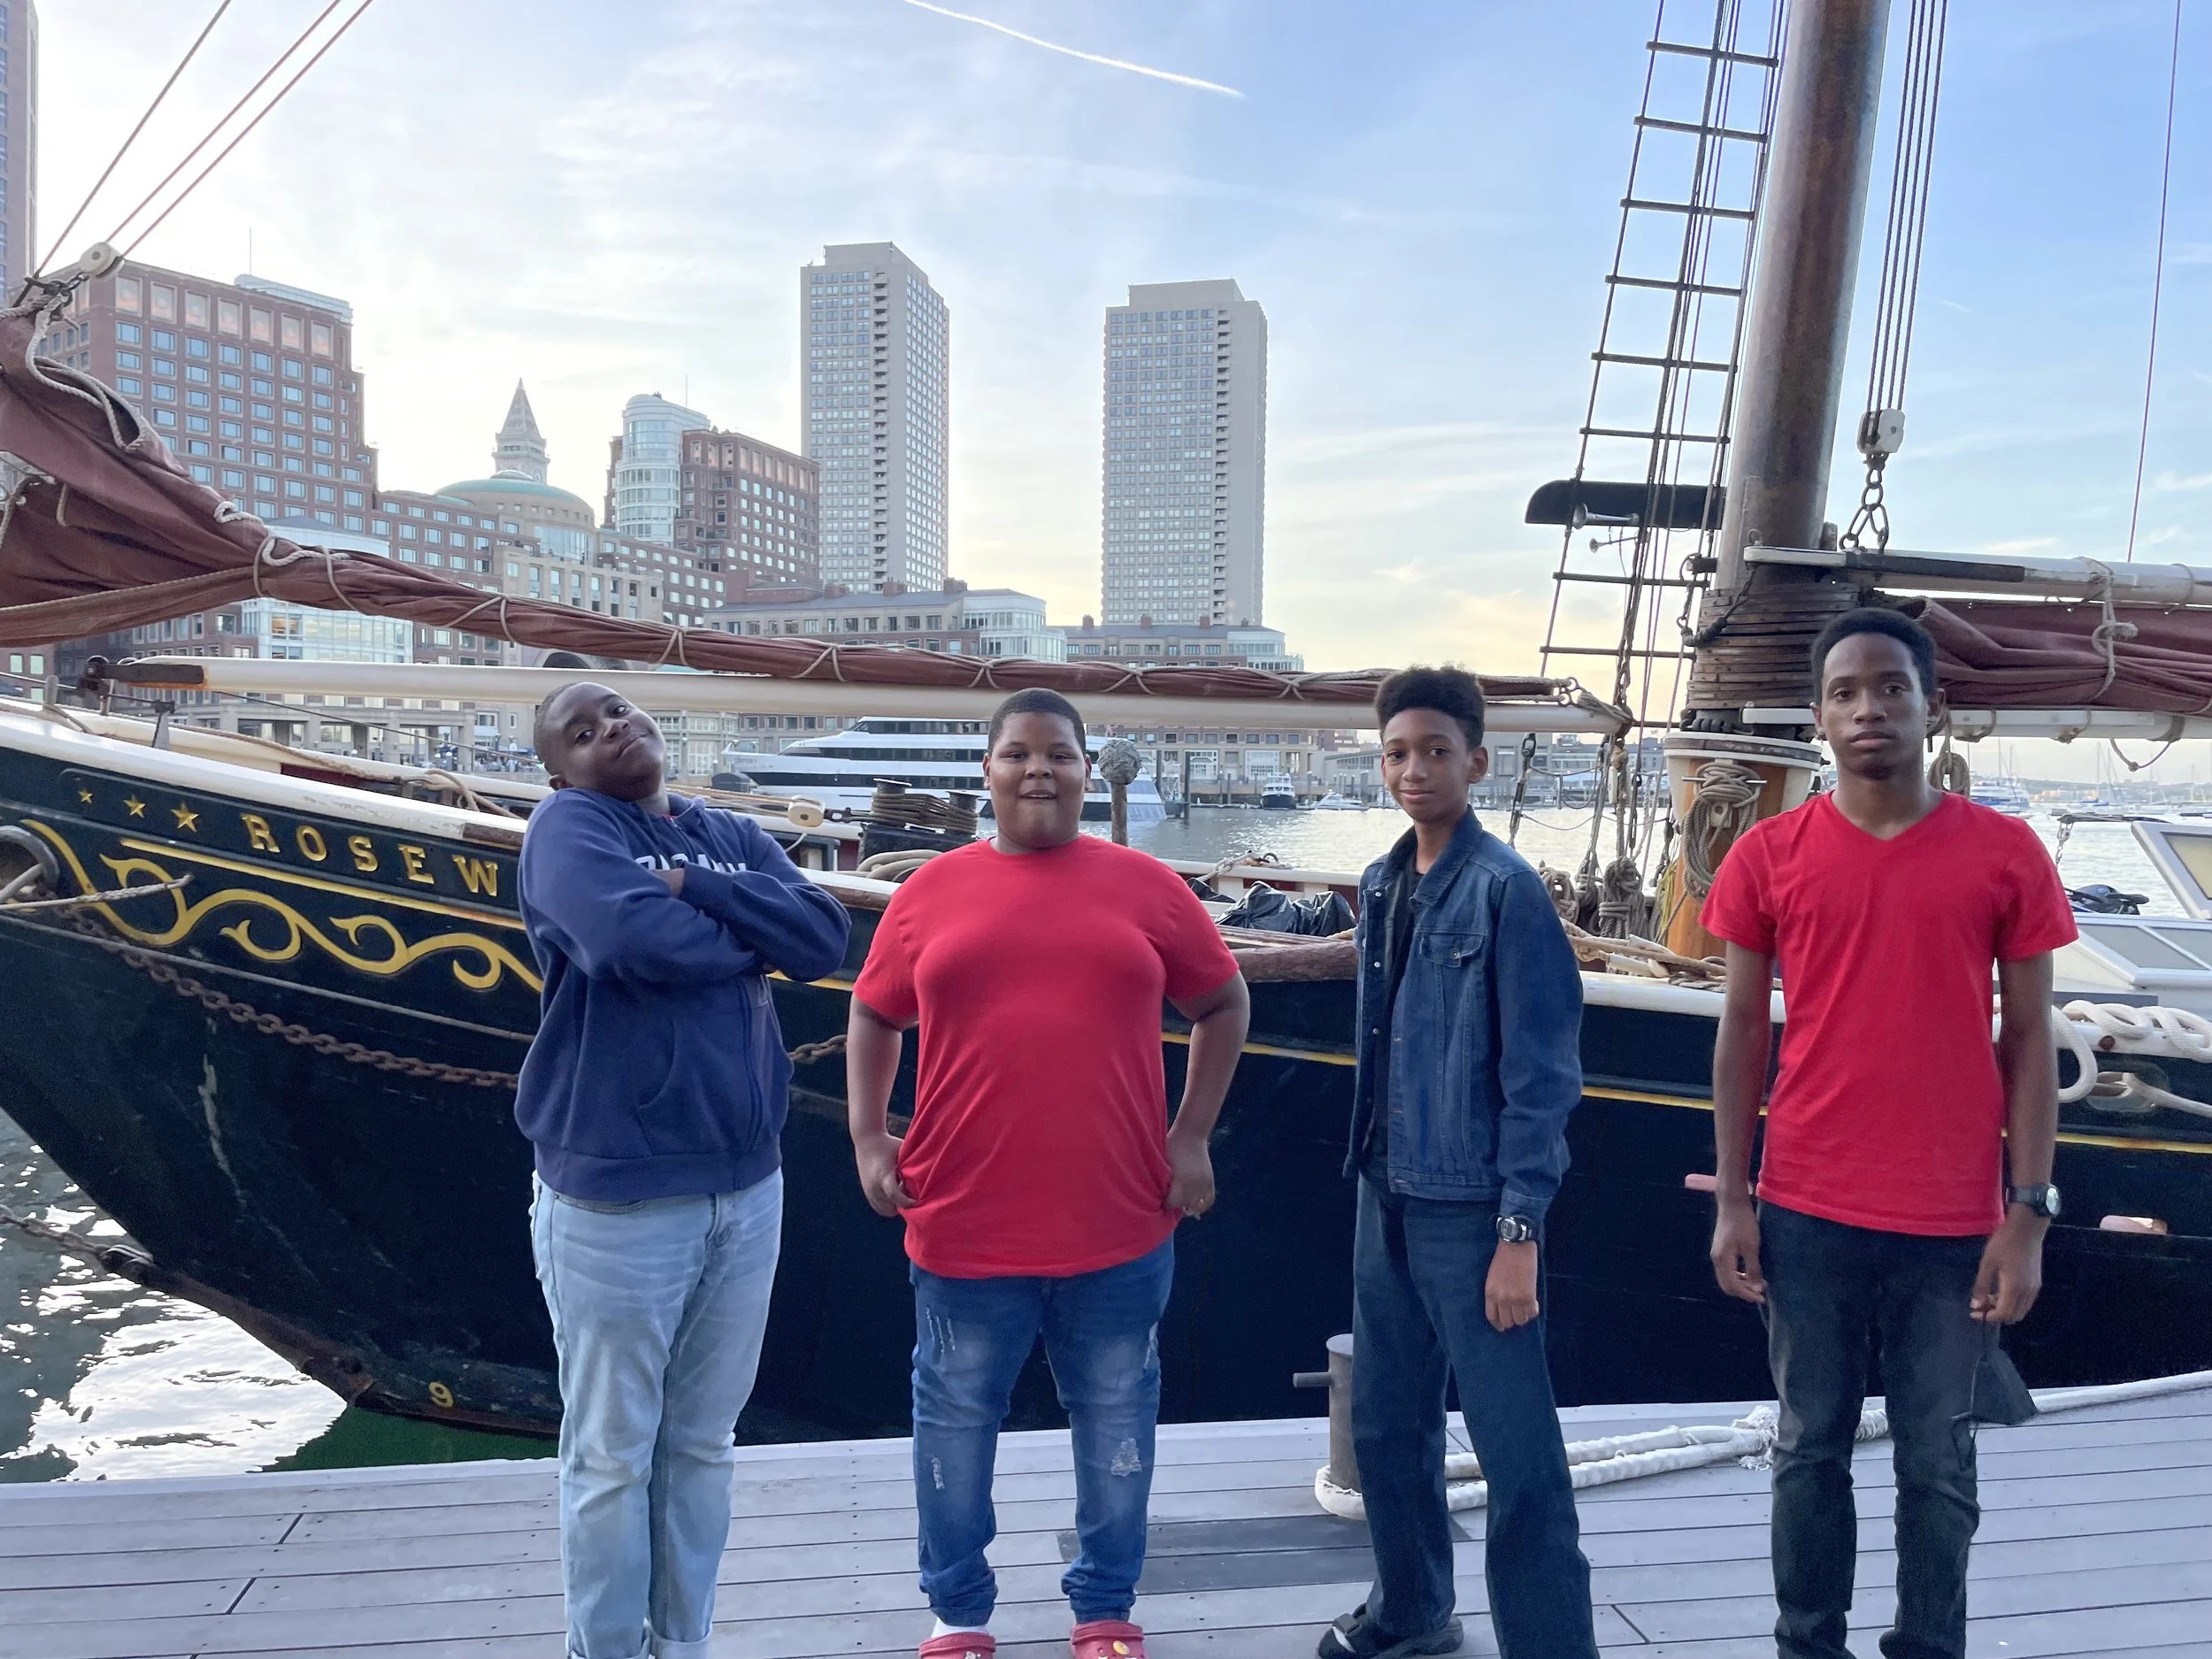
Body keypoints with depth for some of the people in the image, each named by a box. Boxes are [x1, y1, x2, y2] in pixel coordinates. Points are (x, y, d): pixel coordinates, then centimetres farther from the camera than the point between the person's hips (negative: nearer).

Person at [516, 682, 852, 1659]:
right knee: (614, 1453, 9)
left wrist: (693, 887, -14)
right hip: (616, 1195, -5)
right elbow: (634, 941, -24)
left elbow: (825, 938, -4)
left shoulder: (733, 836, 11)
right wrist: (747, 936, -6)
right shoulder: (568, 824, -6)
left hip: (747, 1186, 5)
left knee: (703, 1442, 17)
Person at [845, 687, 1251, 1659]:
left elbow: (1223, 1005, 8)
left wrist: (1191, 1136, 1)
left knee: (1116, 1421, 14)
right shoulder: (932, 890, 2)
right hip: (962, 1222, 0)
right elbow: (872, 1017, 12)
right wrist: (869, 1140, 2)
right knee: (955, 1421, 13)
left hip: (1119, 1221, 0)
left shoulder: (1144, 885, 1)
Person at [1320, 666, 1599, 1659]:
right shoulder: (1381, 887, 8)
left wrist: (1520, 1230, -16)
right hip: (1387, 1195, 7)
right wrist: (1375, 1169, 14)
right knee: (1384, 1422, 19)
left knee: (1519, 1454, 0)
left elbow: (1541, 1072, -14)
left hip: (1469, 1205, -7)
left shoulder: (1505, 889, -13)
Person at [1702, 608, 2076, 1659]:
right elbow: (1742, 1032, 3)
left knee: (1940, 1467, 11)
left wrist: (2027, 1216, -4)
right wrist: (1733, 1201, 0)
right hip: (1808, 1214, 1)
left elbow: (2029, 1040, 0)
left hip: (1956, 1222, 0)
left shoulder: (2005, 854, -2)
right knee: (1811, 1450, 13)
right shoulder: (1769, 856, -1)